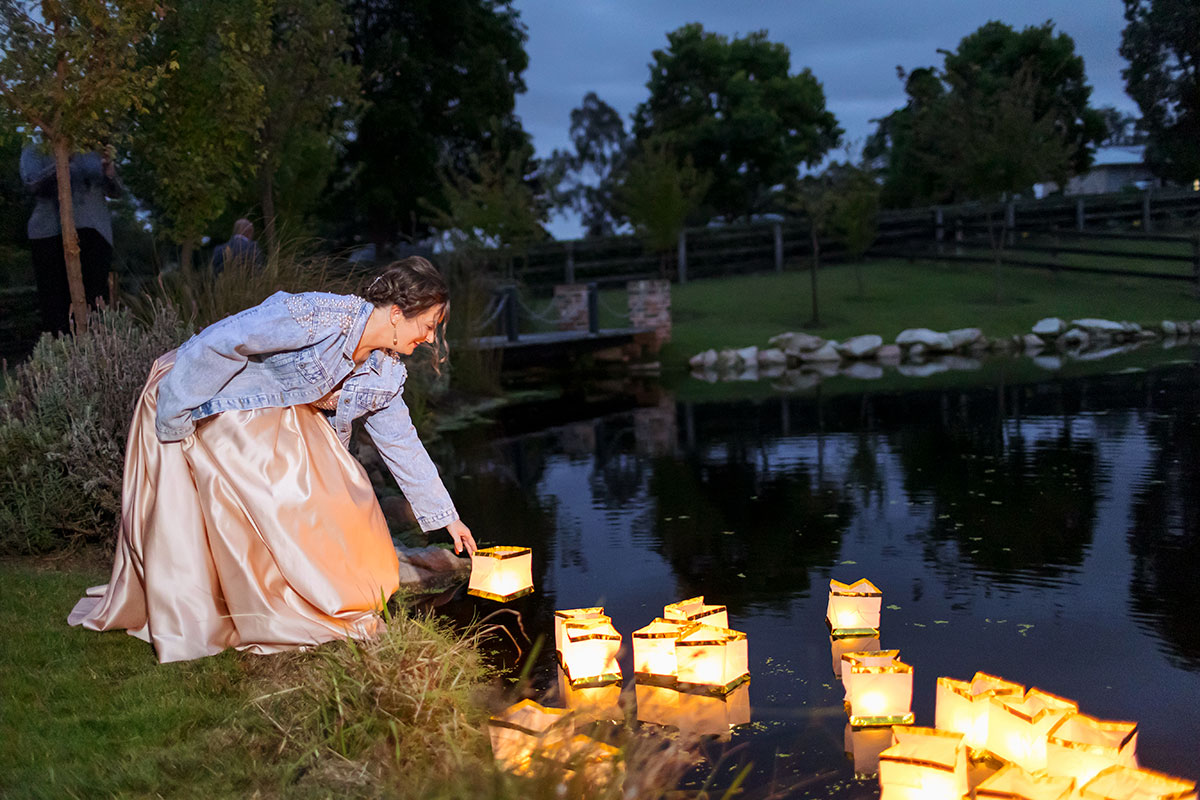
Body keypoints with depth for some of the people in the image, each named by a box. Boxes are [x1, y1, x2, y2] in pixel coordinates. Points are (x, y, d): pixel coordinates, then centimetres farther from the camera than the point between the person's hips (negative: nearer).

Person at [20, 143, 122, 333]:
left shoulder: (90, 154, 18)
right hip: (51, 235, -2)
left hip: (93, 232, 2)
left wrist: (108, 165, -8)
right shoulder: (35, 152, 10)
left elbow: (114, 191, 11)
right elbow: (33, 183, -9)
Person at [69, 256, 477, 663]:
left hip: (274, 422, 8)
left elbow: (401, 443, 6)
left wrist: (448, 518, 6)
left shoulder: (387, 370, -4)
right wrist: (174, 417, -23)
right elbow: (220, 342, -28)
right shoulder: (318, 317, -31)